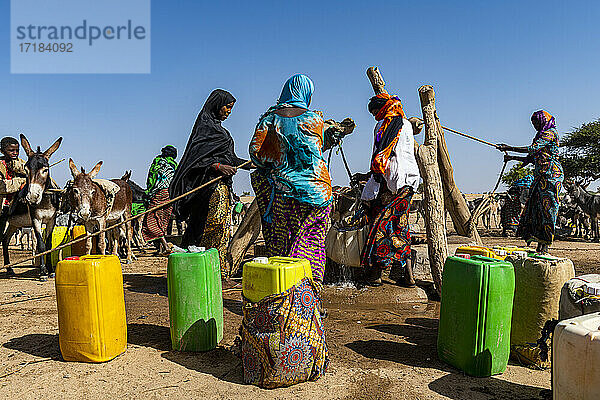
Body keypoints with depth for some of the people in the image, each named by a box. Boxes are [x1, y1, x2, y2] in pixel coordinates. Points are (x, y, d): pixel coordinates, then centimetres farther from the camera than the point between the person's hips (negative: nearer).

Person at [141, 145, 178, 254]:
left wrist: (148, 191, 3)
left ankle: (165, 246, -18)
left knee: (152, 221, -5)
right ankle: (160, 248, 10)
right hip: (172, 195, 6)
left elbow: (151, 177, 0)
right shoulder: (175, 164, 19)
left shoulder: (157, 160, 6)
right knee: (163, 221, 12)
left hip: (160, 193, -6)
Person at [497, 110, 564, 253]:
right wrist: (512, 158, 18)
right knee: (535, 207, 3)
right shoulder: (541, 135, 24)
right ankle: (540, 245, 6)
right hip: (540, 176, 9)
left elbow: (533, 148, -16)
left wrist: (510, 148, -16)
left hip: (550, 174, -9)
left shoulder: (550, 133, -3)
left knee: (547, 209, -10)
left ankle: (545, 246, -8)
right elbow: (530, 158, 23)